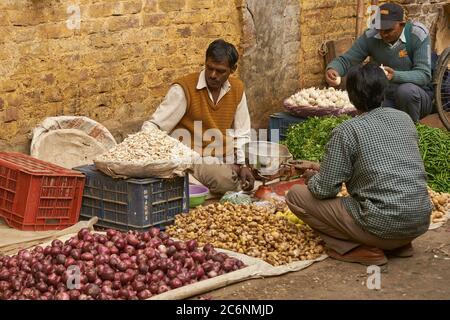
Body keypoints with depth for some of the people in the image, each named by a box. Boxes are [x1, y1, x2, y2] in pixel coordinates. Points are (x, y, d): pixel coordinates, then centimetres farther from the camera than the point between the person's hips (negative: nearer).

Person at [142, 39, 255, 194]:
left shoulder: (237, 89, 6)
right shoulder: (183, 88, -12)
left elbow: (242, 134, 13)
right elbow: (153, 126, -11)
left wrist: (243, 164, -1)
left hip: (228, 162, 7)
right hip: (195, 162, -6)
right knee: (226, 180, -32)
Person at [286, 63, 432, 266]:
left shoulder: (346, 132, -10)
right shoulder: (404, 119, 10)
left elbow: (324, 190, -8)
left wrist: (313, 177, 16)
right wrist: (323, 168, 27)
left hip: (384, 226, -7)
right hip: (421, 223, 7)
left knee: (296, 196, 4)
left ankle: (360, 249, -3)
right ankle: (399, 244, 15)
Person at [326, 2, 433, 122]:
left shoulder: (417, 34, -18)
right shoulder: (370, 37, -9)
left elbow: (424, 75, -24)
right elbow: (346, 60, -5)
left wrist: (395, 75, -42)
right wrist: (332, 69, -30)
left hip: (417, 96, -2)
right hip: (387, 98, 3)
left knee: (406, 90, -36)